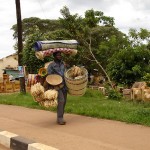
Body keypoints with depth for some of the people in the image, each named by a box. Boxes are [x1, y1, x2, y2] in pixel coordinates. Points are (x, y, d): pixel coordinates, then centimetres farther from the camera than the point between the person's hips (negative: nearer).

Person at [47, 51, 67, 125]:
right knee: (61, 100, -19)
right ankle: (60, 119, -13)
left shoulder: (63, 63, 13)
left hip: (64, 85, 6)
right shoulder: (51, 65, -5)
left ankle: (60, 118, 19)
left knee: (64, 102, 7)